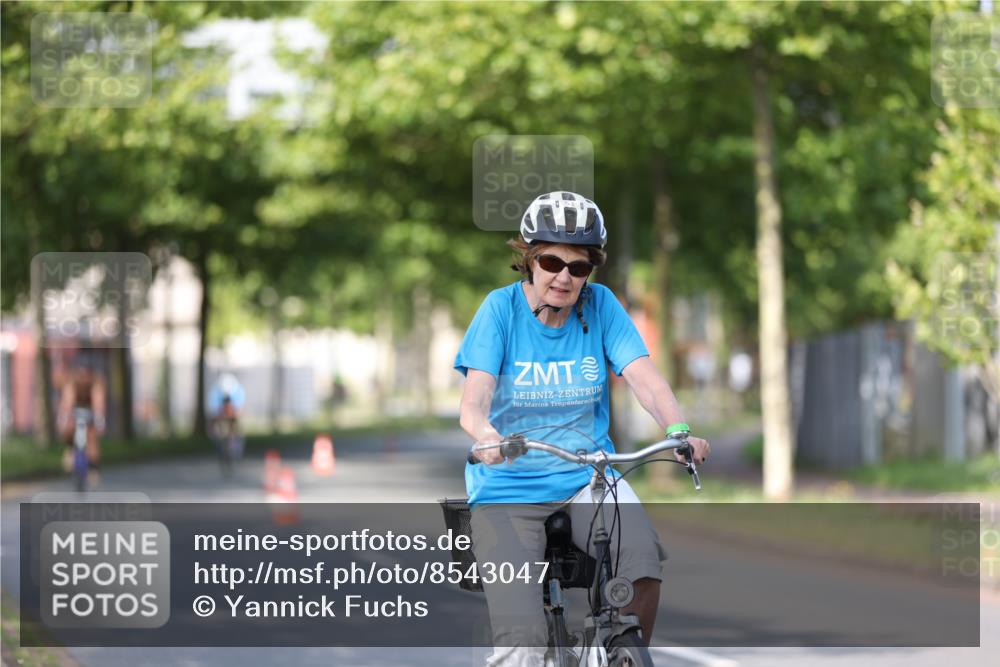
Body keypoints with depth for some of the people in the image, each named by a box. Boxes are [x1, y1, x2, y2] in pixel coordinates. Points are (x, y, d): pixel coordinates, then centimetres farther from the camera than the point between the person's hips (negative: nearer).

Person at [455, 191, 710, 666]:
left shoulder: (600, 306, 1)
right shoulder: (502, 308, -6)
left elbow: (644, 378, -10)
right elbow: (474, 399, -17)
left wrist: (681, 431, -31)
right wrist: (486, 437, -41)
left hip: (586, 476, 2)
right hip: (509, 485, -2)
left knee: (643, 560, -29)